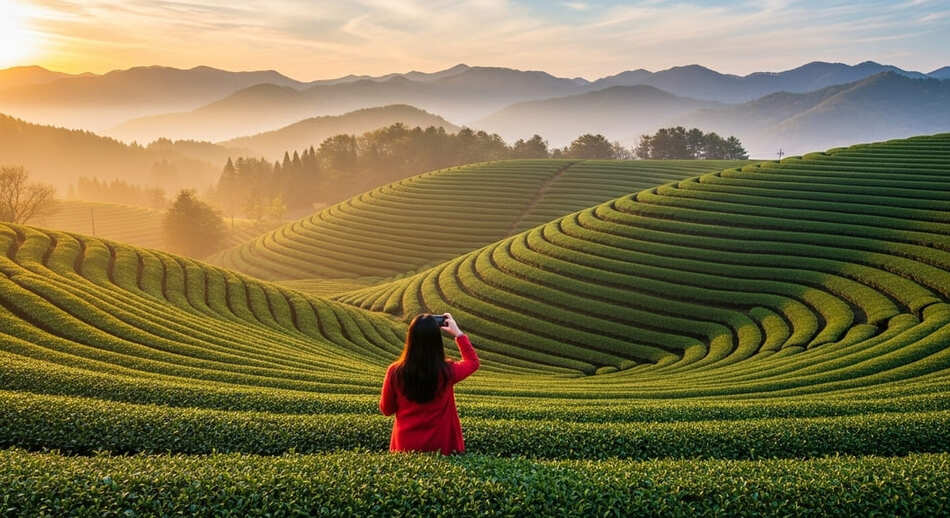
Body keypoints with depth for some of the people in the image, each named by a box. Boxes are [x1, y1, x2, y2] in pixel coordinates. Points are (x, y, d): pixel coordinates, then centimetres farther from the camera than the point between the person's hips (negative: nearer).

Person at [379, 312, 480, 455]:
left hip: (405, 448, 1)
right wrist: (458, 333, 10)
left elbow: (386, 410, 4)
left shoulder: (395, 372, -14)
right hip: (441, 447, -1)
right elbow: (473, 362, 9)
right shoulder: (447, 372, -15)